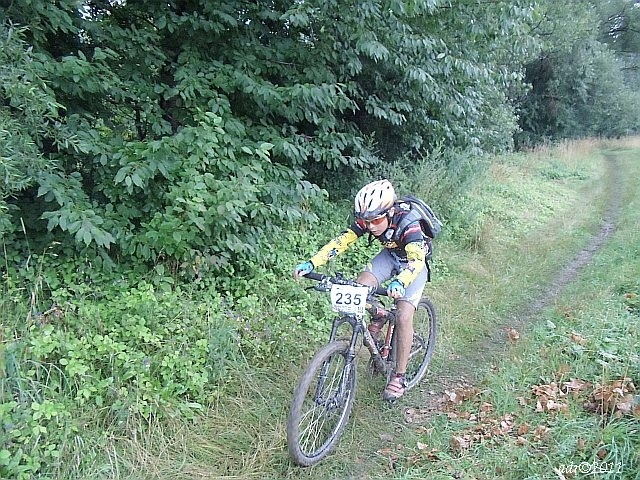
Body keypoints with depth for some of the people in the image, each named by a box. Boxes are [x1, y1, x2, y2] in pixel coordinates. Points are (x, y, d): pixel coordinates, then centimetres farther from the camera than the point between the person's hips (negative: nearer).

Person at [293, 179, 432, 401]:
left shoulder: (408, 224, -37)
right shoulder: (366, 221, -23)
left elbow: (416, 259, -51)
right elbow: (341, 241, -27)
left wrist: (400, 283, -71)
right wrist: (311, 264, -40)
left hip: (415, 262, -5)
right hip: (390, 255, 5)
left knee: (403, 315, -20)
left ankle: (399, 377, -6)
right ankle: (376, 319, 9)